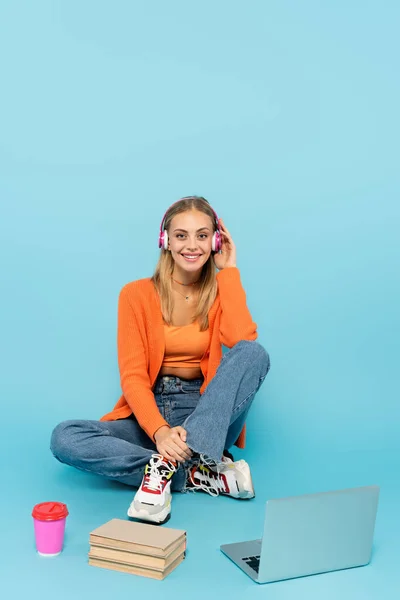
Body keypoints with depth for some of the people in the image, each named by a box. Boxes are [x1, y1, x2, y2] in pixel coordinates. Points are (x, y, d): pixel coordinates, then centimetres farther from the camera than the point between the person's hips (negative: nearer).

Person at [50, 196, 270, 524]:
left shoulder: (220, 293, 2)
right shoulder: (137, 294, -1)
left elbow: (244, 345, -20)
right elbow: (133, 376, -9)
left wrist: (229, 271, -11)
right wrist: (160, 431, -28)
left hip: (206, 415, 0)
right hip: (148, 414, 0)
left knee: (254, 353, -27)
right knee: (64, 437, -26)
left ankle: (166, 465, -33)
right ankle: (197, 475, -27)